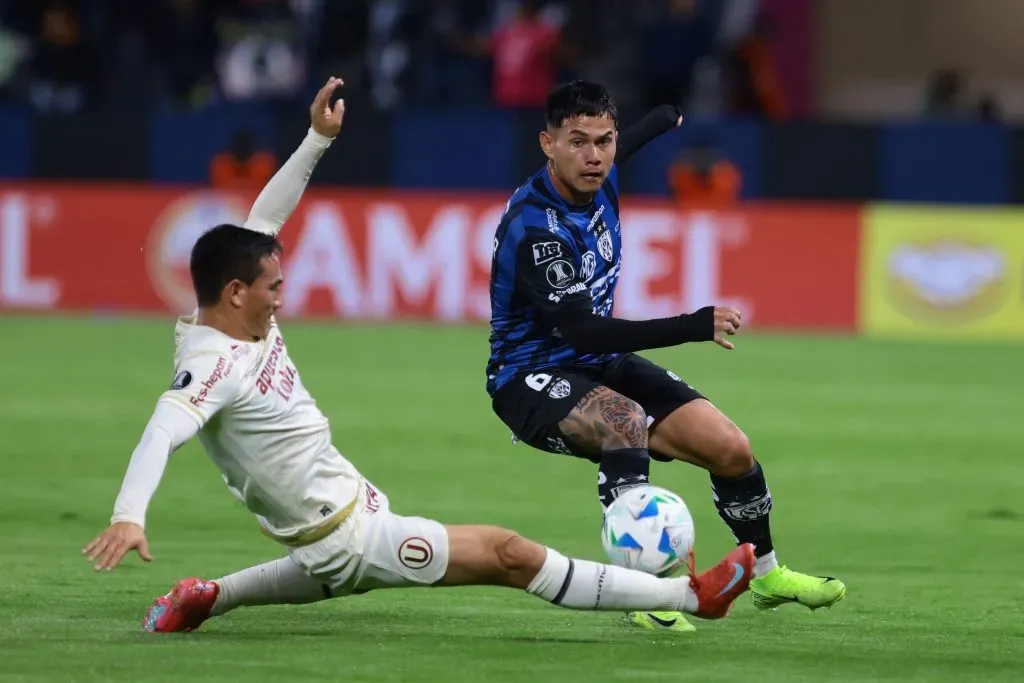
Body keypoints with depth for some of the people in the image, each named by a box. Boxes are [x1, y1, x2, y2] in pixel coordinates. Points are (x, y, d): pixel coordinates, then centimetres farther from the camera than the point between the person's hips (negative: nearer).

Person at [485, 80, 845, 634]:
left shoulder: (600, 178, -4)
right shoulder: (535, 227, -28)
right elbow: (581, 331, -34)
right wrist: (694, 327, -36)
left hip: (601, 364, 8)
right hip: (533, 378, -8)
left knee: (731, 449, 1)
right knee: (627, 422, -39)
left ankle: (766, 575, 28)